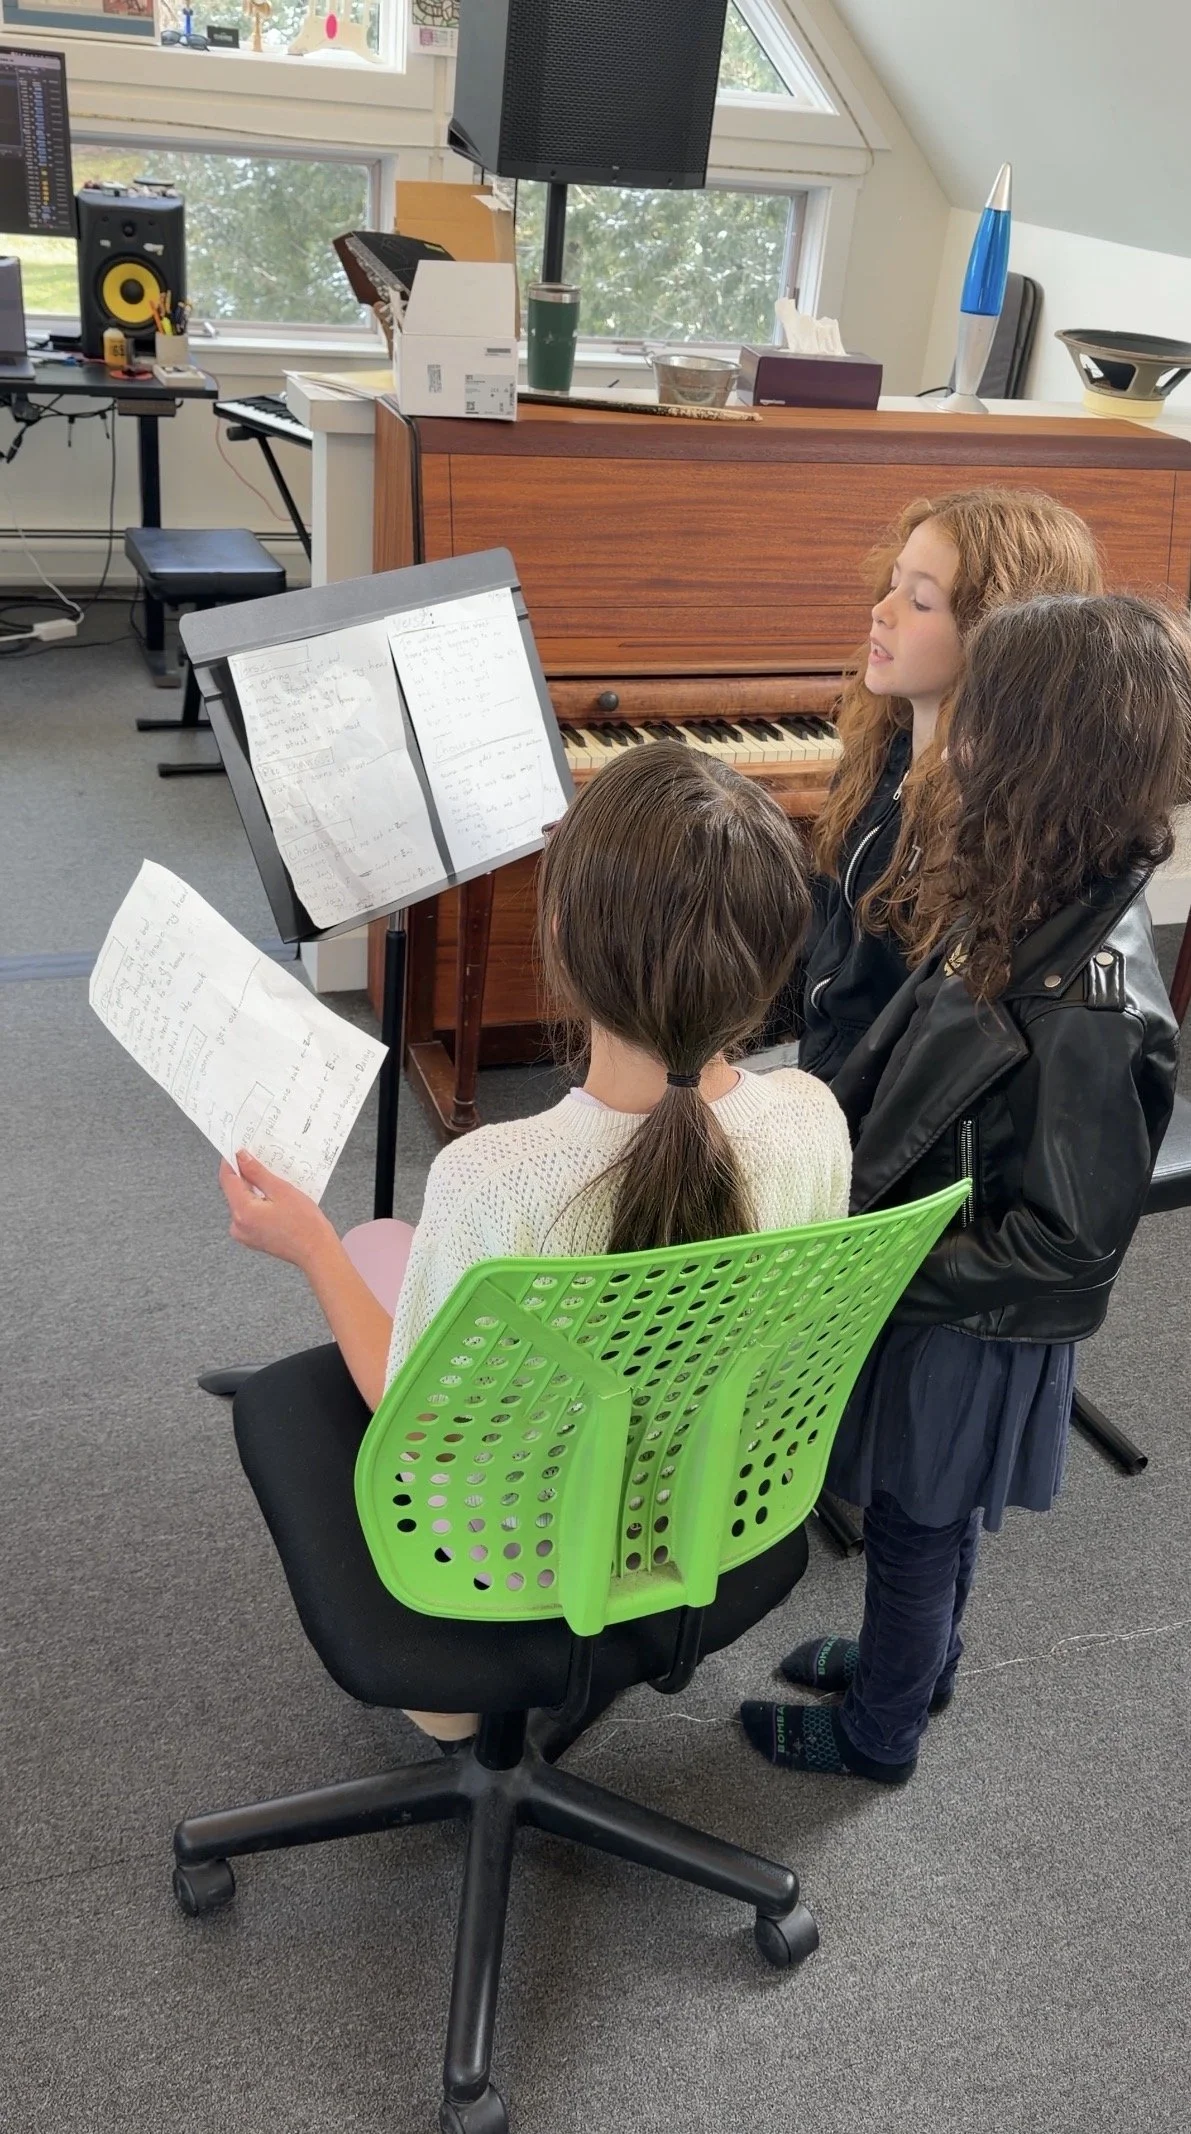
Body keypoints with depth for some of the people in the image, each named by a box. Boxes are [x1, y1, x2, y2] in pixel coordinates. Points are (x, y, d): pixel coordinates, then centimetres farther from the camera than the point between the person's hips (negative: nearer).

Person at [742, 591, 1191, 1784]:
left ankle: (880, 1732, 44)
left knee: (915, 1525, 18)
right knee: (931, 1519, 30)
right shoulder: (1037, 910, -9)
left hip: (968, 1332, -7)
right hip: (924, 1282, 7)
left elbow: (1068, 1243, -27)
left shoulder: (1084, 1008, -34)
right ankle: (916, 1659, 56)